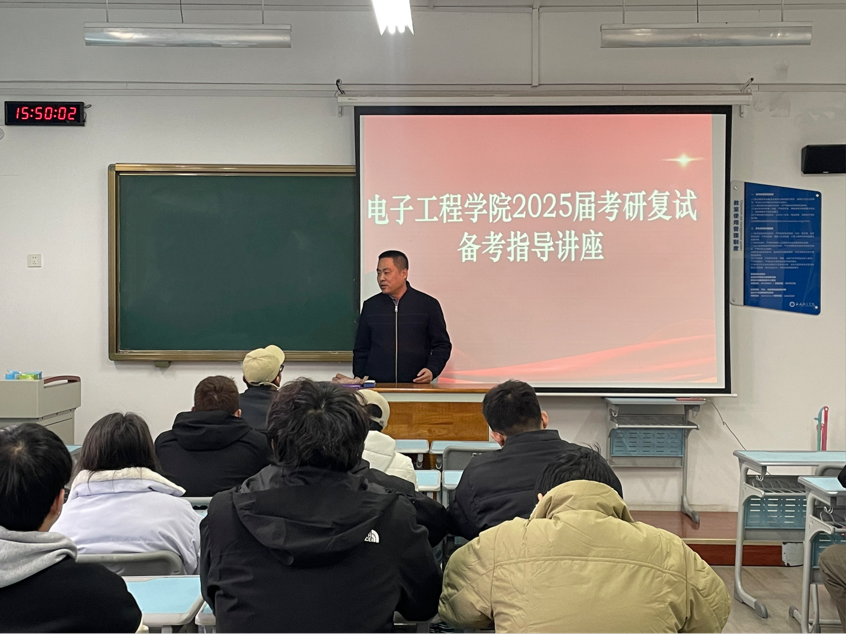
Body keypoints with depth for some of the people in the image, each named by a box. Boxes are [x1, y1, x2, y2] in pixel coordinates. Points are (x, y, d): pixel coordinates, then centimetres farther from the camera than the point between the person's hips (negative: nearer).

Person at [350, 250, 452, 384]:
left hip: (416, 385, -1)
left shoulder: (428, 304, 4)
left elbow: (442, 345, 7)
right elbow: (361, 350, 14)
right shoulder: (370, 306, 10)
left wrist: (432, 370, -8)